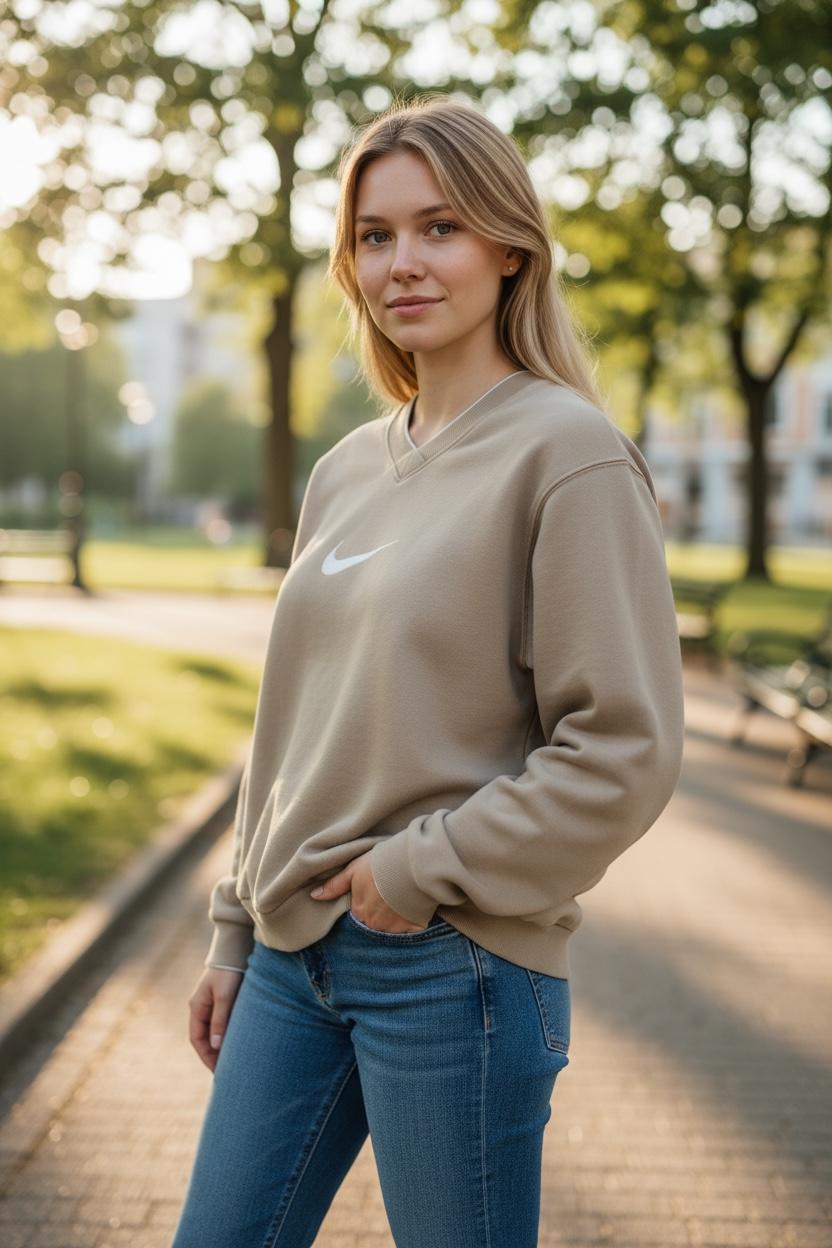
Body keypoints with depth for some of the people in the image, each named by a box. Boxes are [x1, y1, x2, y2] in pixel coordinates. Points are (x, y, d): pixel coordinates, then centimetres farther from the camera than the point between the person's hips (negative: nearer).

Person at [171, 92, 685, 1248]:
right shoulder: (345, 470, 11)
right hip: (295, 954, 7)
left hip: (456, 969, -7)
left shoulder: (569, 452, -10)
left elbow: (625, 751, -15)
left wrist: (425, 869, -14)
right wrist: (236, 929, 16)